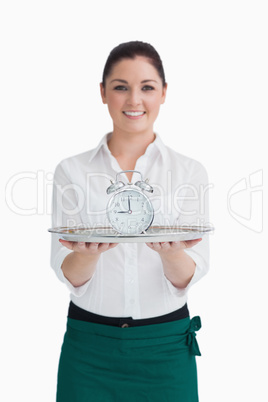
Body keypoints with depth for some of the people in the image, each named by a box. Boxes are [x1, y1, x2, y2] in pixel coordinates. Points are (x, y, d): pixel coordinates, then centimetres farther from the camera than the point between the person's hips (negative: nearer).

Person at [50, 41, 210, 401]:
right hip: (90, 346, 0)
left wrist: (170, 252, -26)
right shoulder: (72, 171, -1)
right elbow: (68, 275, -4)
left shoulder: (189, 171, -1)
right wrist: (89, 252, -25)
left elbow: (187, 278, -5)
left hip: (165, 346, 0)